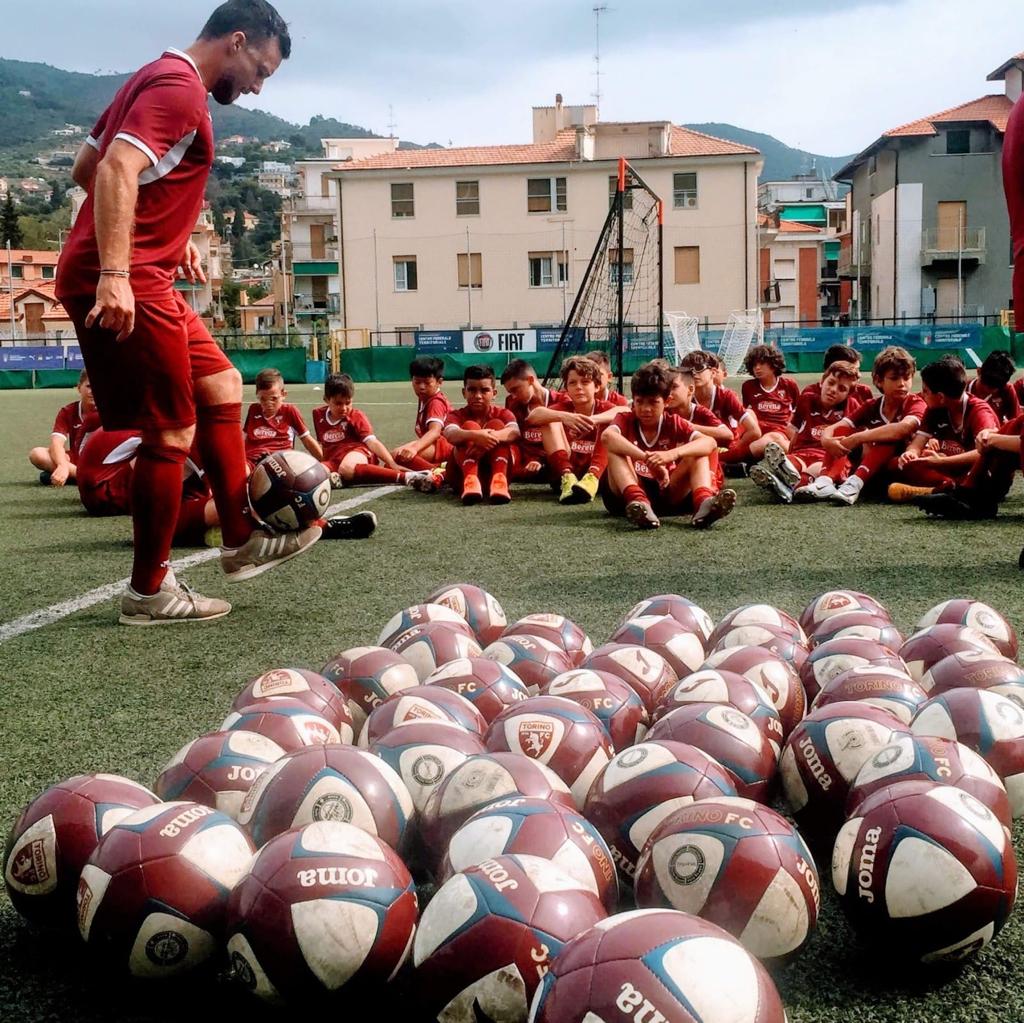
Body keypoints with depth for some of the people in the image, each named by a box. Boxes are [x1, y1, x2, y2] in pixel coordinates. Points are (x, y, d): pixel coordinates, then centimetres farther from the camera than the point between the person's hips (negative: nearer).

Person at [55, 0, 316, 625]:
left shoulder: (157, 80, 21)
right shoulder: (180, 88, -10)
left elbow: (87, 168, 25)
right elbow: (118, 171, -24)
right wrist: (114, 275, -33)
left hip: (144, 279, 11)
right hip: (124, 284, -11)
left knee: (222, 386, 16)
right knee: (173, 434, -4)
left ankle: (242, 541, 21)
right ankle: (150, 592, 8)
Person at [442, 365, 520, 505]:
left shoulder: (502, 414, 6)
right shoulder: (456, 415, 3)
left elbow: (515, 432, -20)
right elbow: (450, 435, -23)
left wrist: (493, 436, -41)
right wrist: (475, 436, -44)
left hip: (493, 472, 1)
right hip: (462, 475, -1)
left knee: (496, 425, -17)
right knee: (470, 426, -21)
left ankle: (499, 480, -38)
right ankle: (470, 482, -45)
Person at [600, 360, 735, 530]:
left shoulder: (674, 423, 4)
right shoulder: (625, 420, -1)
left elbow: (709, 443, -16)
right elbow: (607, 436, -28)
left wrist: (672, 454, -34)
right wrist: (648, 459, -37)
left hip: (666, 492, 2)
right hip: (627, 495, -2)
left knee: (697, 453, -12)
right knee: (615, 447, -21)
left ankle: (703, 502, -44)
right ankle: (637, 502, -48)